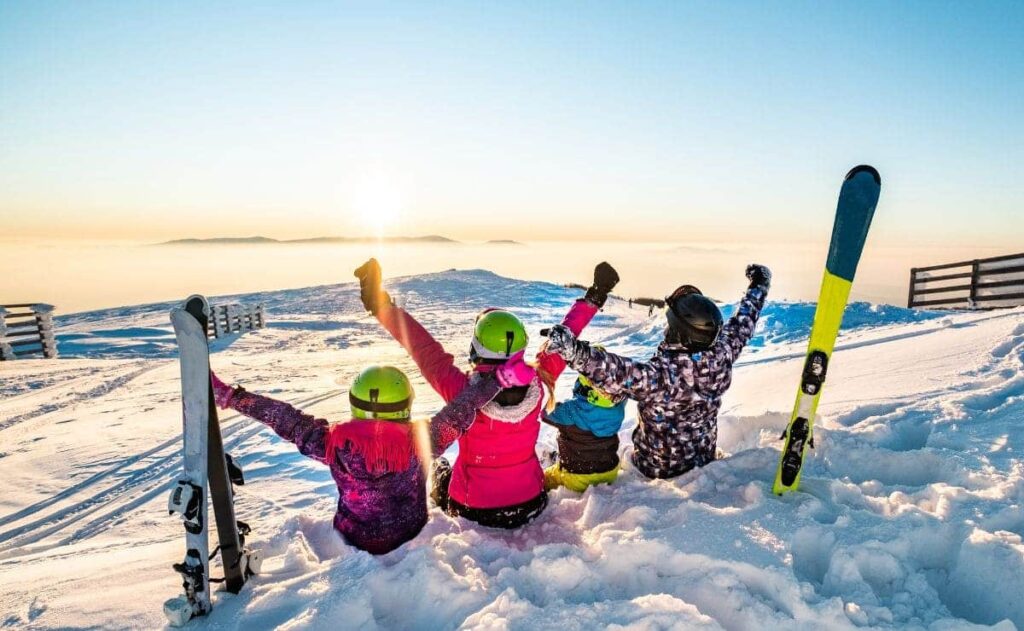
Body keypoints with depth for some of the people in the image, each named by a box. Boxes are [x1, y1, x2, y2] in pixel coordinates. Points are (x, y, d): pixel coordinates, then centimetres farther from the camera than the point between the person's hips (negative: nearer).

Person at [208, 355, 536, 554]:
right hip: (410, 540, -1)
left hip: (353, 544, 2)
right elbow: (460, 412, -33)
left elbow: (286, 420, -23)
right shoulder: (420, 441, -31)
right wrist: (500, 377, -36)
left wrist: (228, 395, -16)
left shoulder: (335, 444, -28)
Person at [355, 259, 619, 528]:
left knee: (439, 466, 29)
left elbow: (425, 349, -21)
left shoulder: (464, 391, -30)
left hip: (474, 512, -2)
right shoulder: (536, 384, -22)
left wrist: (382, 306, -14)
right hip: (530, 505, 3)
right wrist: (592, 300, 3)